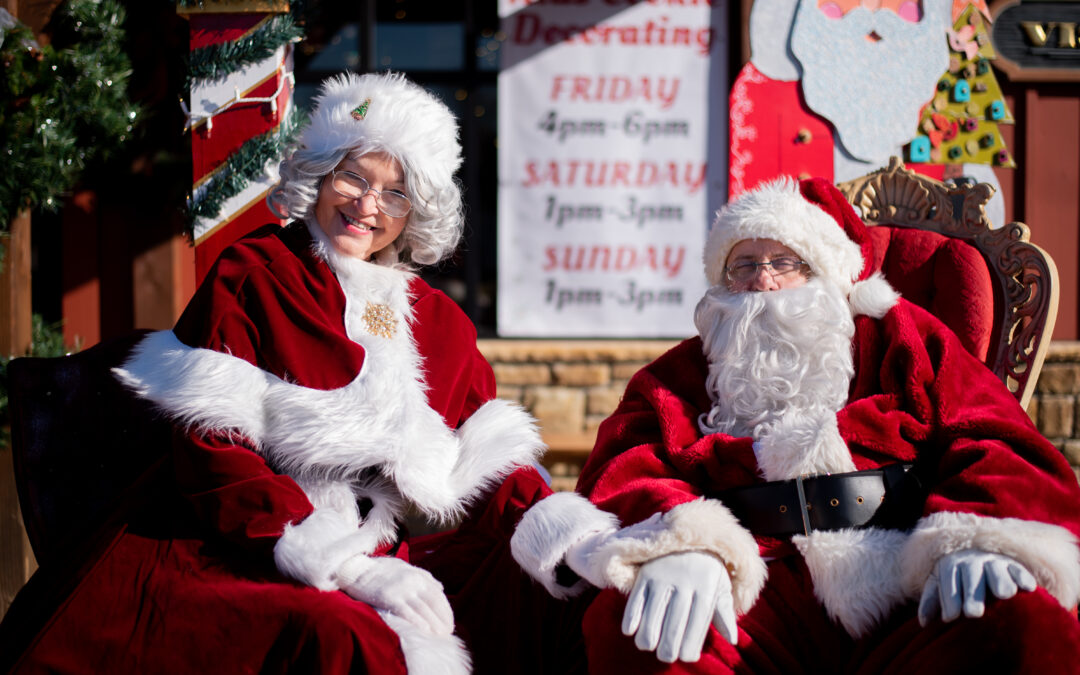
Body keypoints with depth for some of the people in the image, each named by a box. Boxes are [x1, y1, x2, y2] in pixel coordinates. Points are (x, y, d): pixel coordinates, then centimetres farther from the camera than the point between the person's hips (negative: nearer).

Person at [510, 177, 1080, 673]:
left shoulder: (904, 339, 25)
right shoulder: (681, 375, 26)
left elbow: (996, 449, 12)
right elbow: (625, 470, 7)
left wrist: (975, 542, -14)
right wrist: (682, 546, -20)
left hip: (904, 613, 0)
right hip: (759, 609, 0)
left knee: (1026, 622, -34)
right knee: (623, 623, -33)